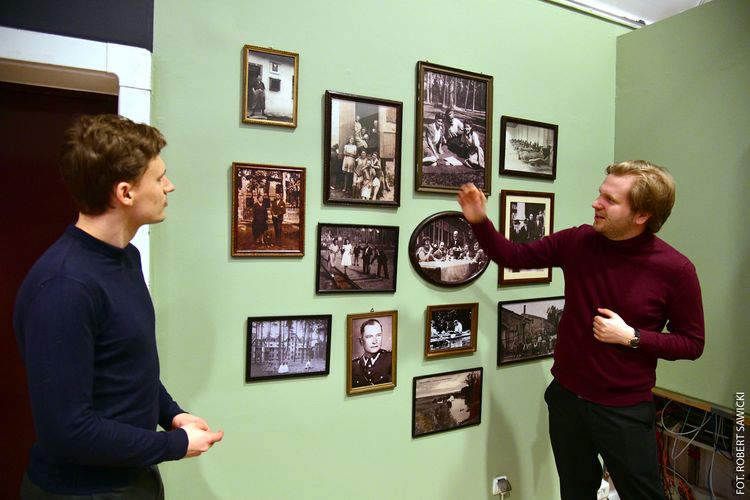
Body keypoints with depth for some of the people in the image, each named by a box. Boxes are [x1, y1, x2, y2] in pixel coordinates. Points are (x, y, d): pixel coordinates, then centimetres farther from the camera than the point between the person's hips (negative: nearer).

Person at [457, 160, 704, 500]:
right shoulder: (577, 242, -9)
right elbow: (513, 257, 0)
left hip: (625, 410, -2)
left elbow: (692, 343, -5)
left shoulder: (675, 269, -16)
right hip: (567, 398, 3)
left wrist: (632, 337, -20)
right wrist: (479, 221, -15)